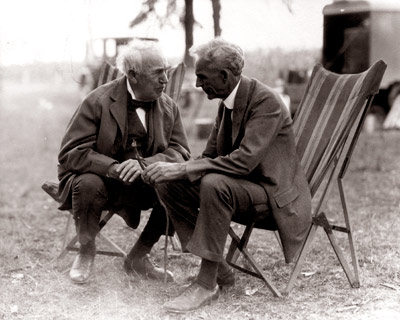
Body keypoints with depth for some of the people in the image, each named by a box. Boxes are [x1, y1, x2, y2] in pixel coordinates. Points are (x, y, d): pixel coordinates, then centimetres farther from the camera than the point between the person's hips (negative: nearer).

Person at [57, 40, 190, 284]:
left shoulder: (169, 107, 1)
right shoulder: (98, 101, -12)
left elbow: (180, 153, -7)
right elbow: (71, 153, -17)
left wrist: (143, 164, -28)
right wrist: (113, 168, -34)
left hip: (143, 185, 4)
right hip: (97, 176, -3)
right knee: (89, 184, -36)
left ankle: (138, 257, -1)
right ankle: (86, 250, -5)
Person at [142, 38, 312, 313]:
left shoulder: (266, 101, -20)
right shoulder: (227, 103, 6)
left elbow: (244, 160, -31)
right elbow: (210, 156, 9)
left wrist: (182, 168, -32)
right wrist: (171, 169, -11)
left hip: (274, 195, -8)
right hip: (240, 187, 8)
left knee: (214, 183, -36)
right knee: (169, 185, -9)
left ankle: (207, 283, -24)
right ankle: (218, 269, -4)